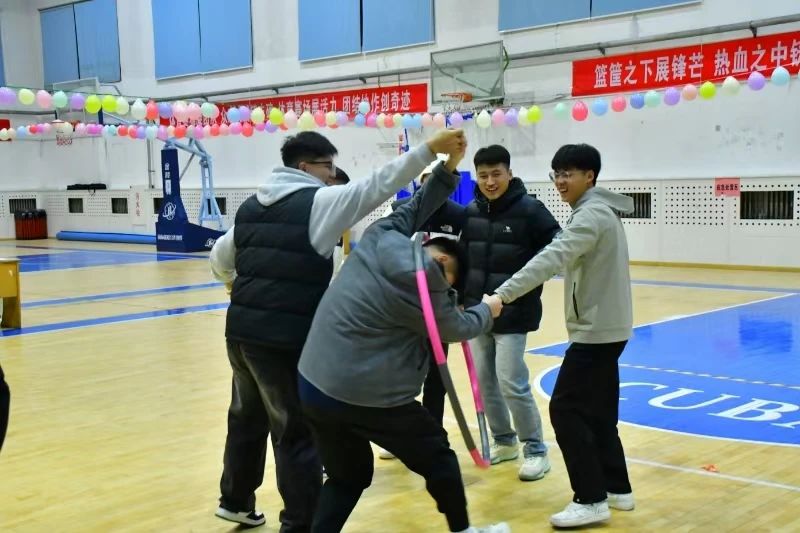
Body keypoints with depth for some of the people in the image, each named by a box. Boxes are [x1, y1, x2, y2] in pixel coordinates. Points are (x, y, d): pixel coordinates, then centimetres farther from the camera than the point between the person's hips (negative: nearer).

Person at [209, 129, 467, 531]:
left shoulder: (252, 206, 15)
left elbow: (219, 259, 25)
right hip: (287, 336, -8)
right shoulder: (319, 201, -8)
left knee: (247, 417, 24)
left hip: (242, 330, 8)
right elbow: (378, 185, -16)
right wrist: (429, 150, -17)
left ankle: (235, 499, 40)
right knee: (298, 430, 2)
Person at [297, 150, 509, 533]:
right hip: (367, 397, -7)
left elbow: (413, 210, 19)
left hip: (313, 385, 7)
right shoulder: (422, 281, -15)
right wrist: (487, 311, 19)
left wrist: (445, 172, 18)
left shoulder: (379, 239, 1)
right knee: (437, 457, 17)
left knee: (347, 477, 22)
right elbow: (453, 328, 1)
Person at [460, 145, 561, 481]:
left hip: (513, 313, -5)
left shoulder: (530, 209, -11)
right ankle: (504, 441, 28)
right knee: (485, 381, 11)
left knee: (511, 382, -7)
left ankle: (536, 449, 8)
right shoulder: (471, 212, 4)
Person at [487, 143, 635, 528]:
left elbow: (552, 258, -32)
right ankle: (617, 489, 24)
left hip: (596, 330, -10)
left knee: (566, 410, -7)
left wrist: (502, 295, -38)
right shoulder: (600, 211, 14)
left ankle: (591, 500, -2)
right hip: (606, 327, 10)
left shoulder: (591, 214, -18)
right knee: (598, 412, 15)